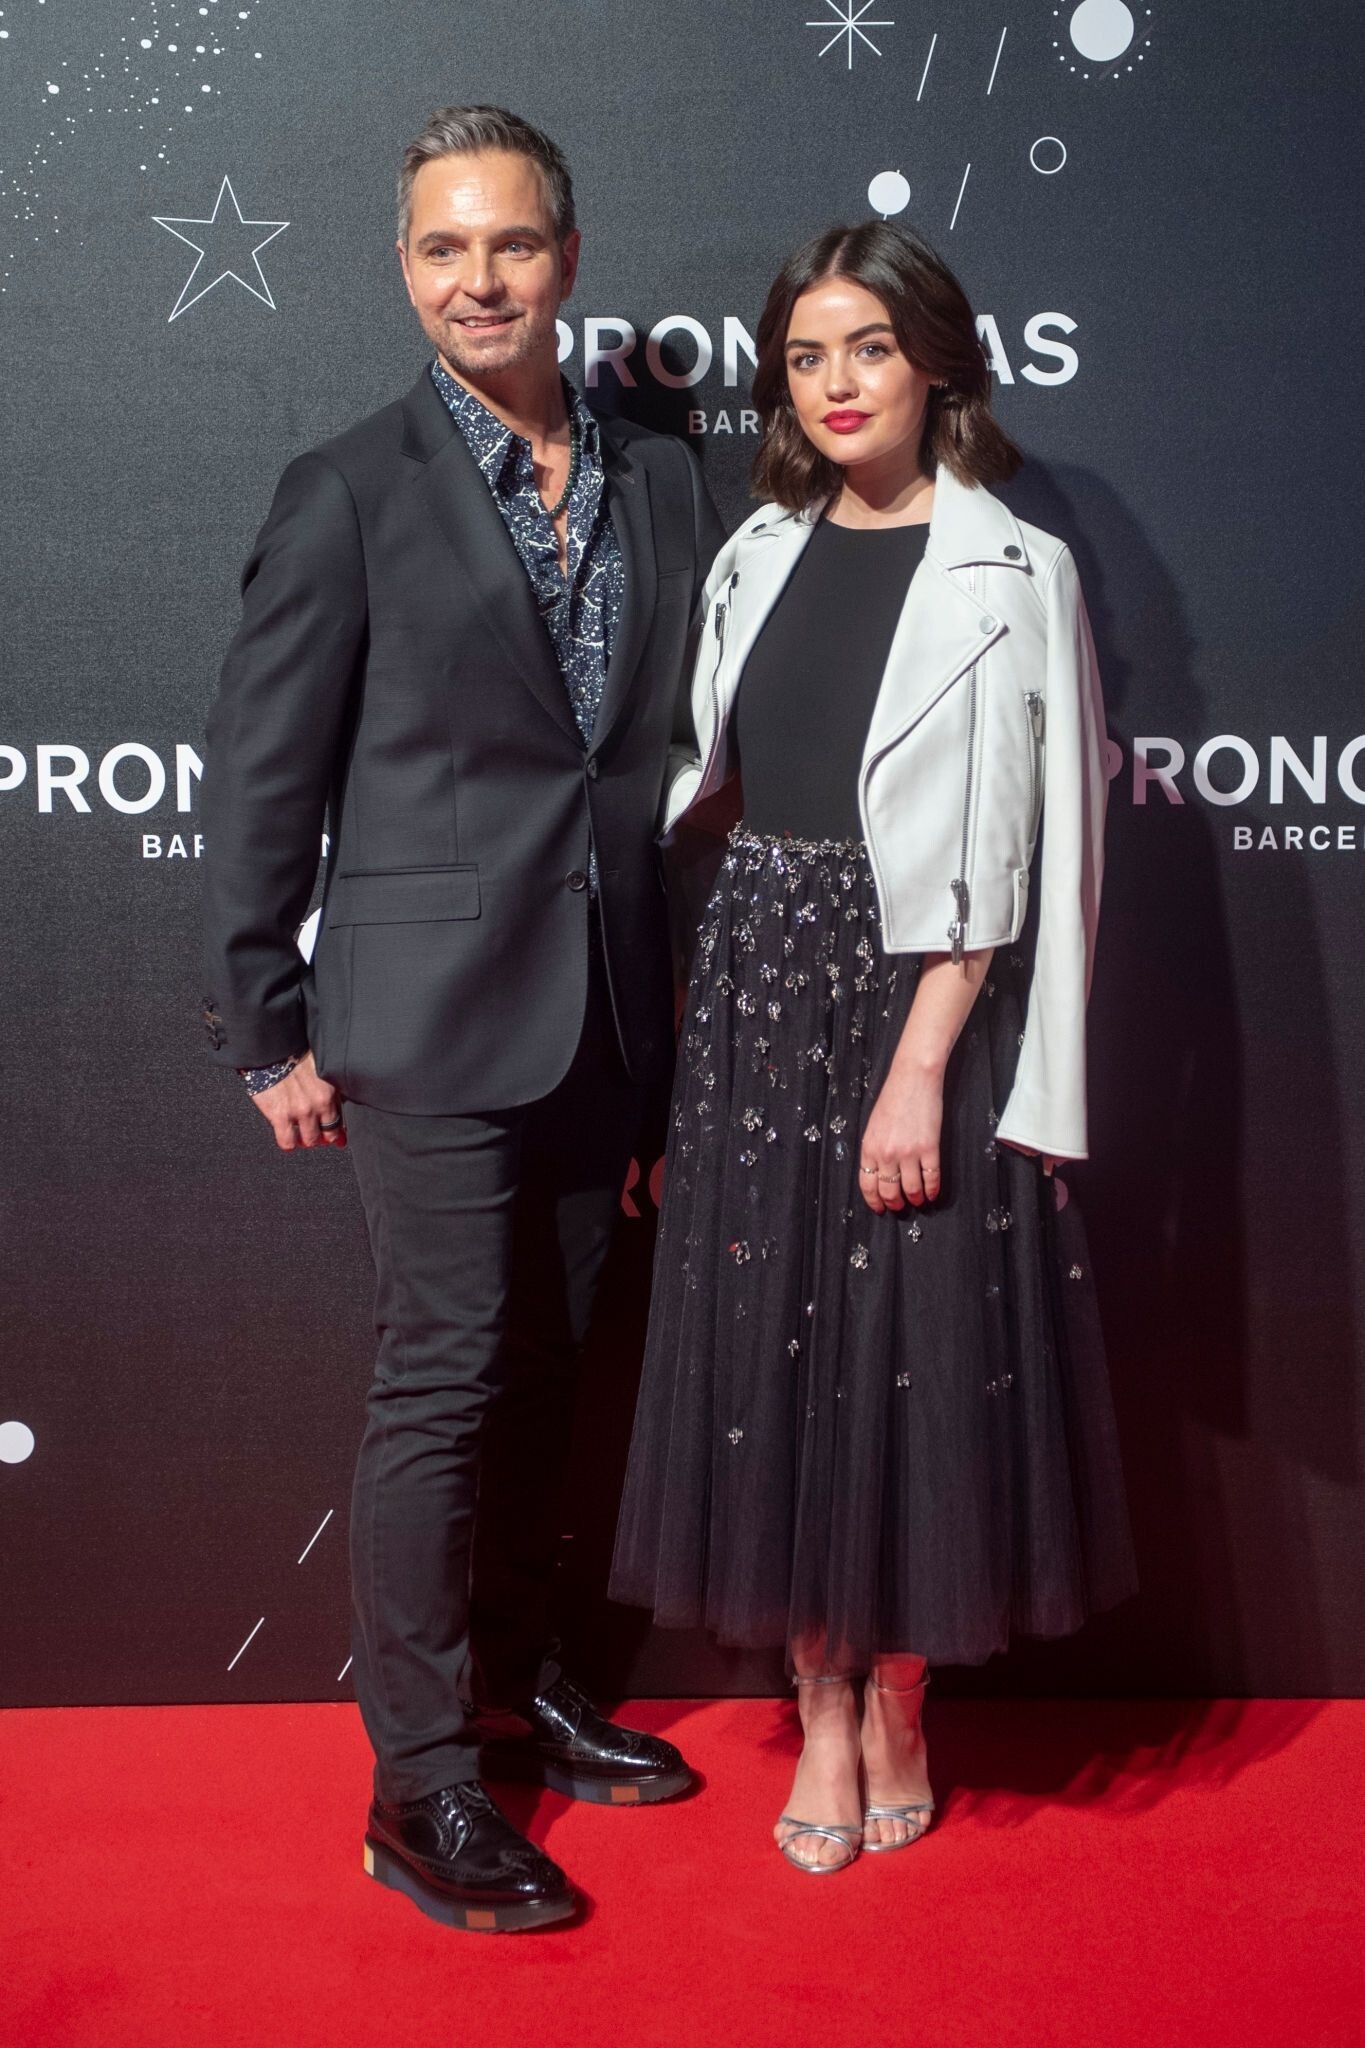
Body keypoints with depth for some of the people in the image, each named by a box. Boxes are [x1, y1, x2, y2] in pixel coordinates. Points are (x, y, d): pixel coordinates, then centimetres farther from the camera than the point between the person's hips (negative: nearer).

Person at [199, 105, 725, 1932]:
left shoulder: (664, 482, 8)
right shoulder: (351, 494, -5)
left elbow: (689, 744, 12)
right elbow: (262, 779, -4)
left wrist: (679, 994, 9)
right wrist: (272, 1030, -5)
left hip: (607, 1021, 5)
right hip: (434, 1016, -5)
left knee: (542, 1372, 16)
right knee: (445, 1381, -1)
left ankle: (517, 1686, 34)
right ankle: (420, 1785, 13)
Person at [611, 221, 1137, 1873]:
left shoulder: (1011, 575, -5)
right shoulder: (760, 557, 10)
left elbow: (999, 857, -11)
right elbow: (713, 788, 11)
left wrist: (922, 1070, -17)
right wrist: (683, 1031, 4)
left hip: (915, 1000, -4)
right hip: (756, 993, 5)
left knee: (913, 1356, 3)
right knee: (772, 1354, 8)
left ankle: (899, 1713, 23)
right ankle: (821, 1712, 24)